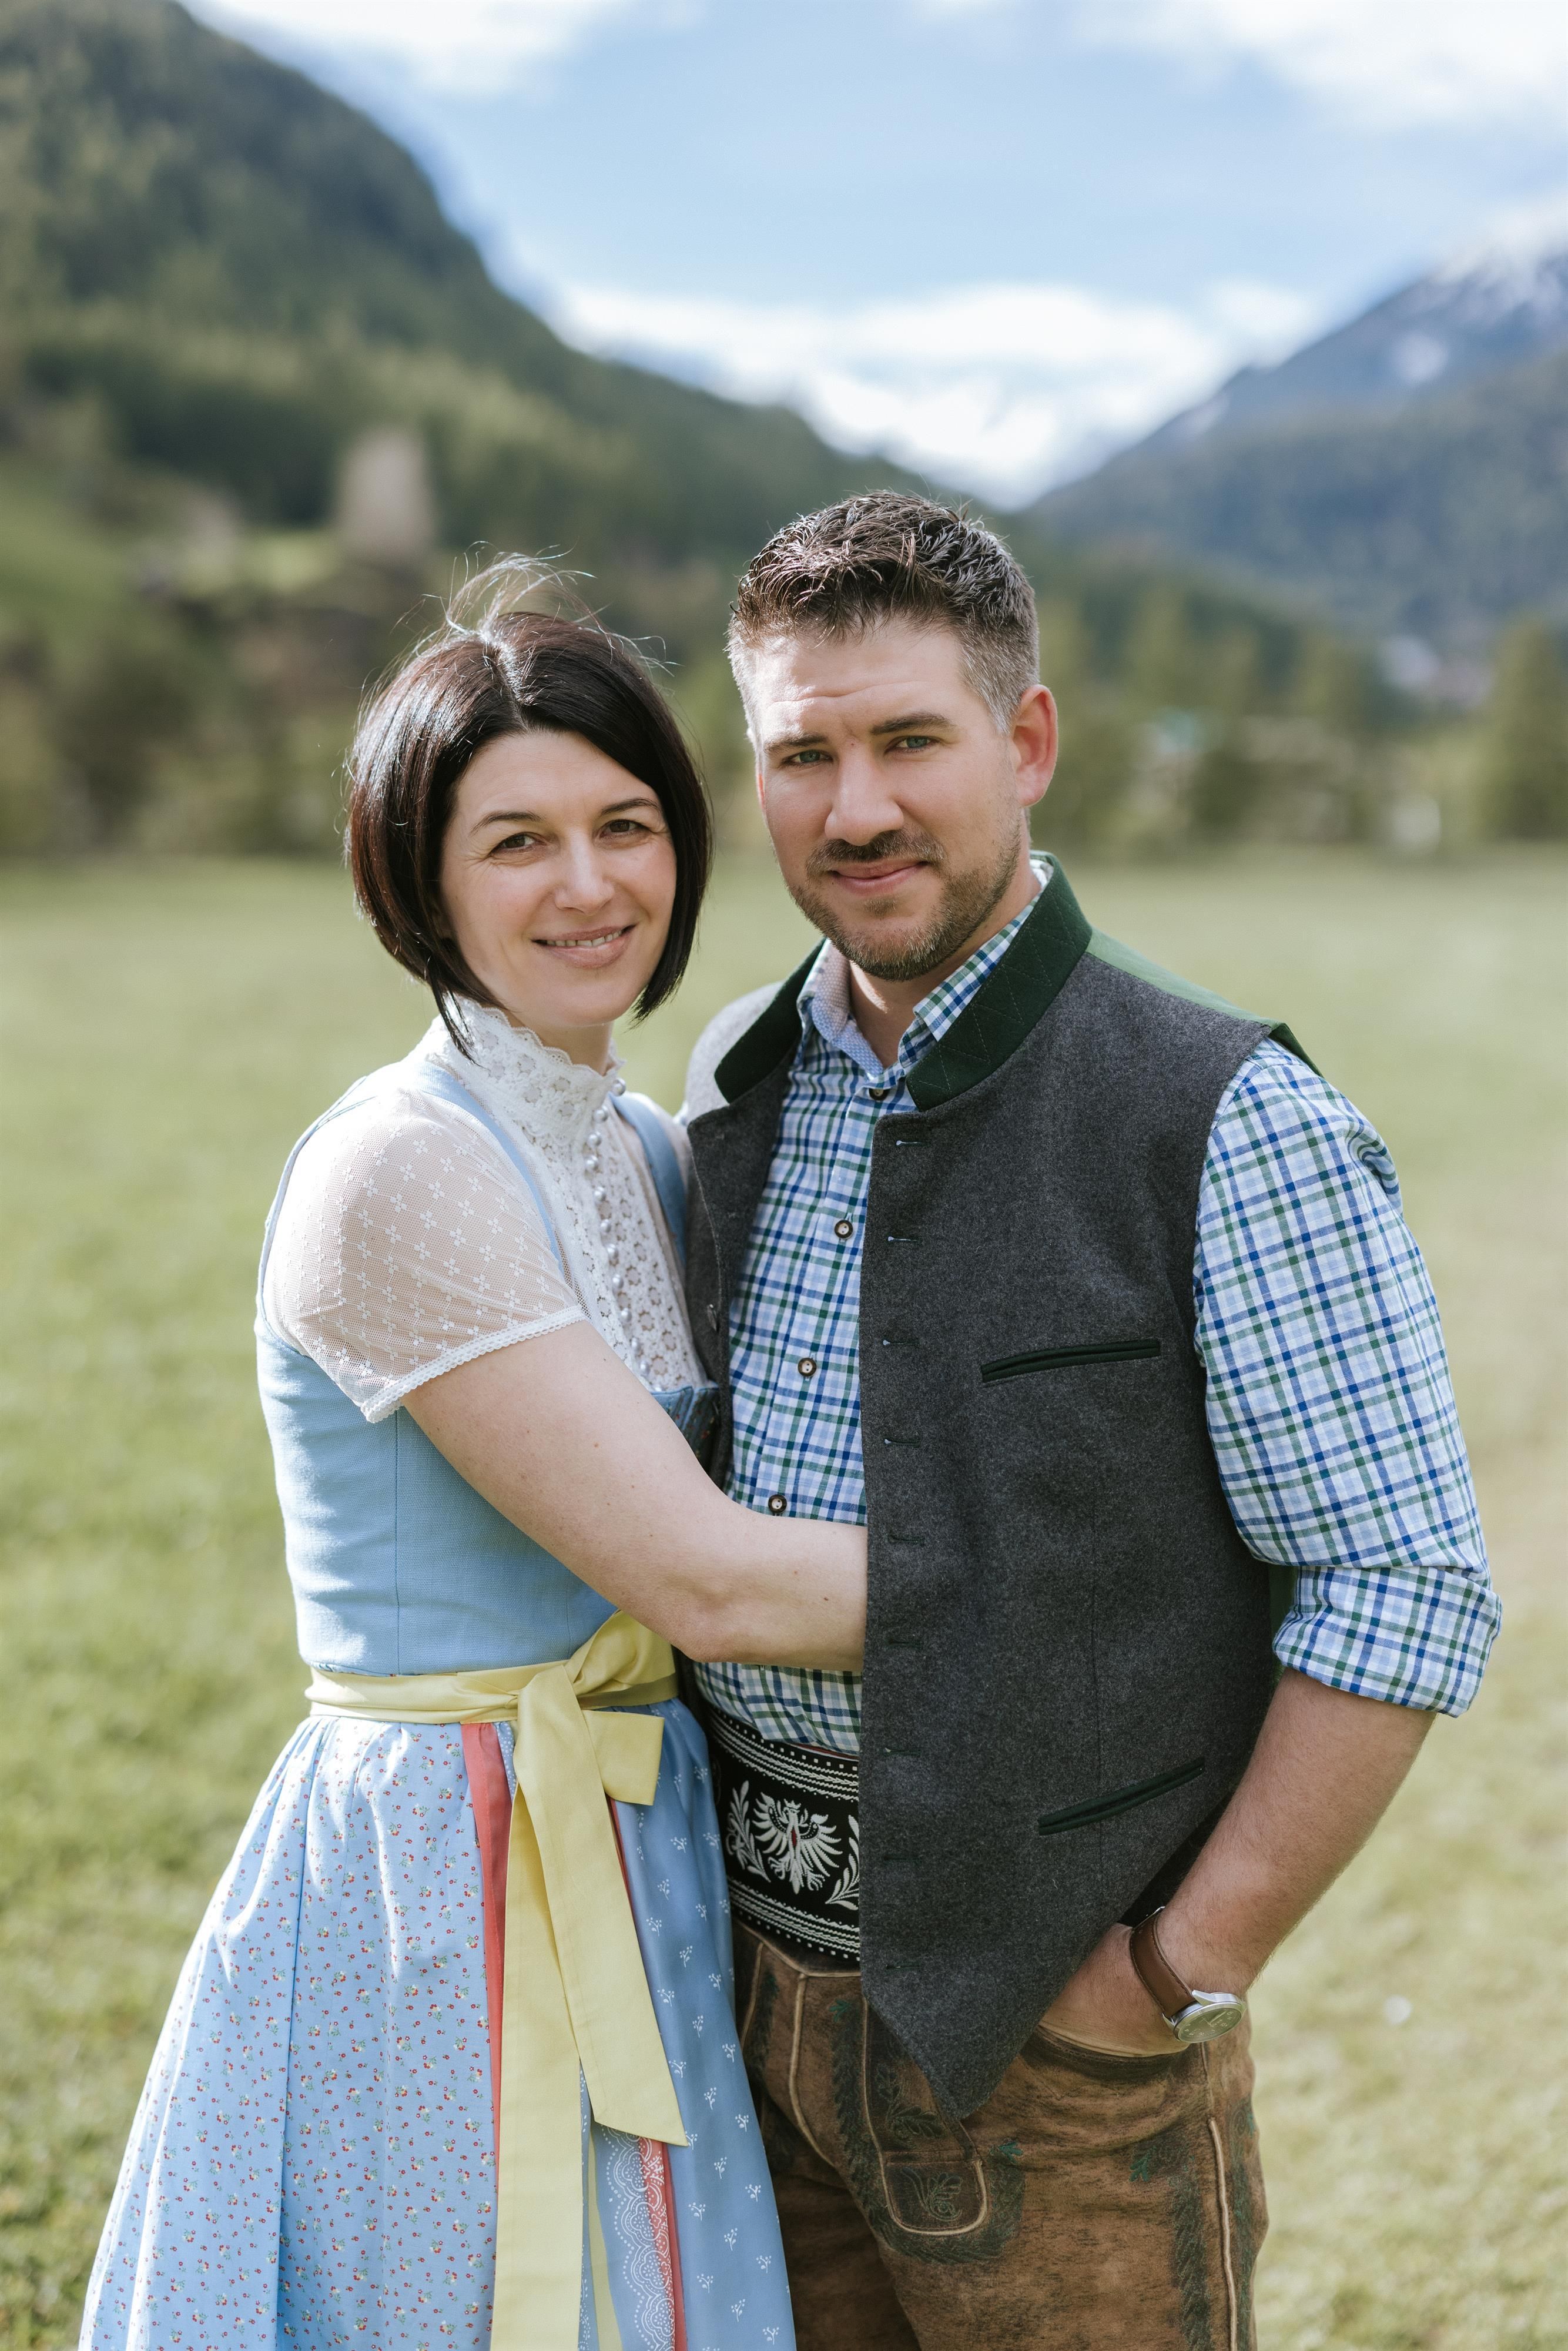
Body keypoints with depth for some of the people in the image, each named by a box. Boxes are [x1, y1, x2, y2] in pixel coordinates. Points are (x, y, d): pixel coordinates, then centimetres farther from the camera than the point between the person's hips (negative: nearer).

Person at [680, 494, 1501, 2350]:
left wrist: (1184, 1970, -14)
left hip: (1049, 2020, -5)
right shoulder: (733, 1084, 4)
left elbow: (1408, 1594, -15)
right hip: (751, 1972, 6)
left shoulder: (1233, 1124, -15)